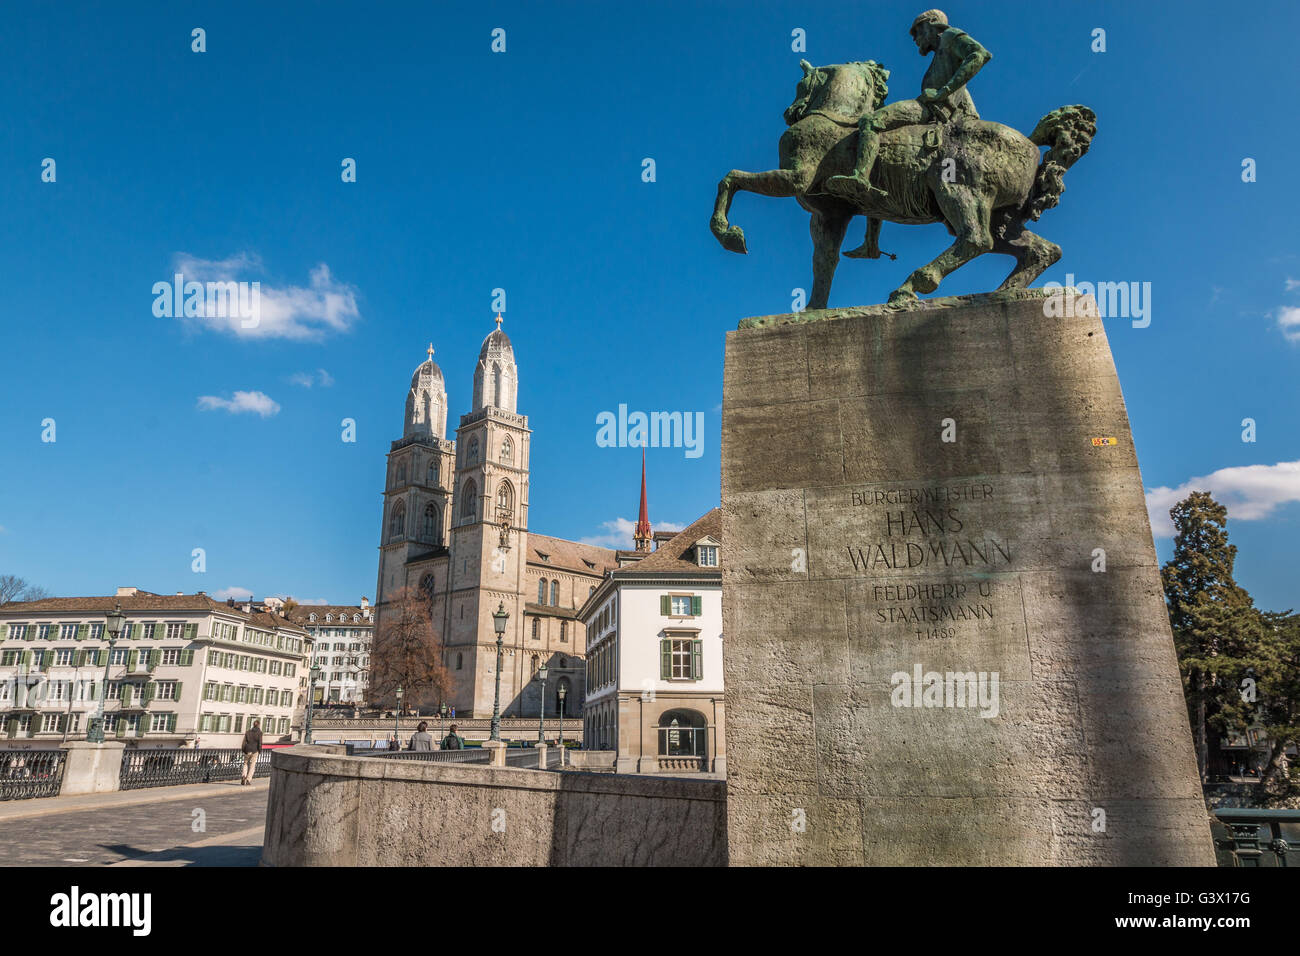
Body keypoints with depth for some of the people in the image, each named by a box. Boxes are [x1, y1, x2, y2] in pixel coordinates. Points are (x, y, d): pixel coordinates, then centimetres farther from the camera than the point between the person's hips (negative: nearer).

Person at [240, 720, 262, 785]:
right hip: (254, 750, -2)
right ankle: (248, 780, 0)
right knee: (252, 765, 5)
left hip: (247, 750, 2)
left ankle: (244, 775, -4)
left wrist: (243, 749, 12)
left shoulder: (248, 732, 6)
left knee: (246, 763, 18)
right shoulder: (259, 732, -3)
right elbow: (260, 742, -6)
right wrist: (260, 750, 4)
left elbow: (244, 741, 4)